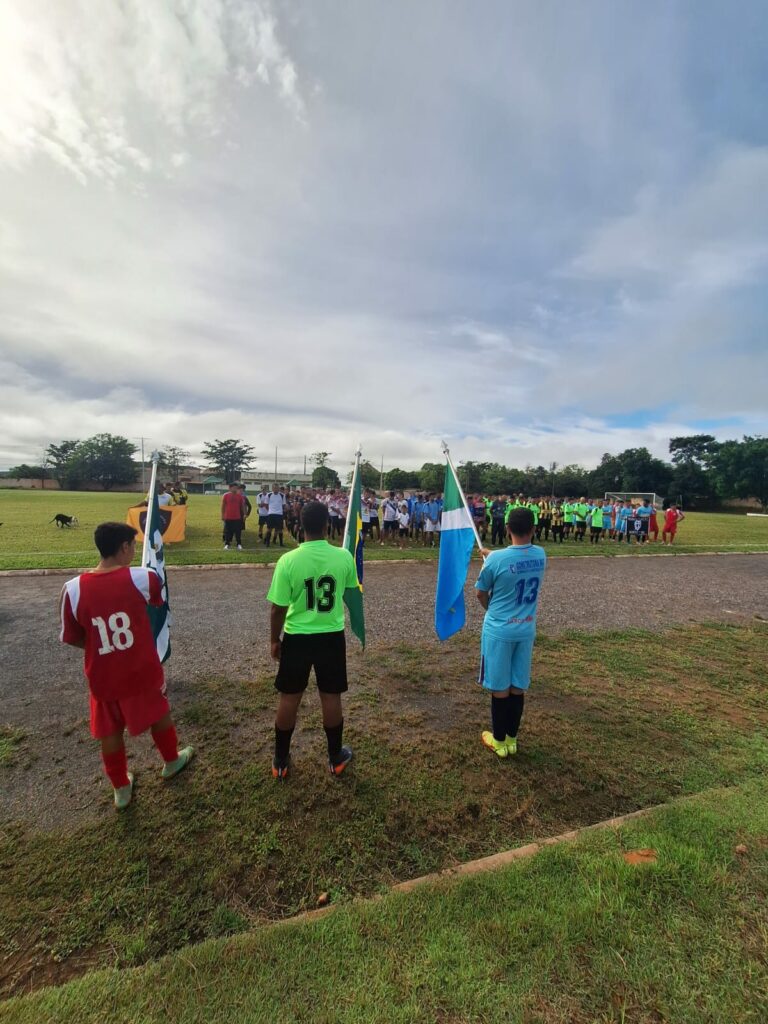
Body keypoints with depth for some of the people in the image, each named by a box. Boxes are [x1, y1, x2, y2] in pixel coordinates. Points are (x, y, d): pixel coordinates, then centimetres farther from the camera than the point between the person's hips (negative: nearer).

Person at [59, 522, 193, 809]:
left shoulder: (73, 589, -15)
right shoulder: (142, 577, -20)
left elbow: (71, 638, -3)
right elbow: (159, 598, 4)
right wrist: (155, 561, 21)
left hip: (102, 678, 2)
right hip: (142, 672, -1)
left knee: (110, 734, 22)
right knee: (159, 716, 24)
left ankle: (121, 790, 41)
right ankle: (172, 762, 48)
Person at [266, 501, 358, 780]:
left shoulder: (288, 560, -17)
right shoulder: (344, 556, -12)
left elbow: (278, 609, -10)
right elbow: (350, 594, 6)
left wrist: (274, 640, 5)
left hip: (296, 637, -1)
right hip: (332, 636, 1)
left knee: (289, 698, 16)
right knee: (331, 697, 16)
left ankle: (280, 761, 32)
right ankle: (335, 758, 34)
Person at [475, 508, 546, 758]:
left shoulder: (496, 559, -19)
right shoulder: (541, 555, -5)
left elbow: (481, 594, -5)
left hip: (499, 630, -4)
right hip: (526, 629, 5)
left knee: (500, 687, 9)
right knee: (518, 686, 16)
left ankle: (499, 741, 25)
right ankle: (511, 739, 30)